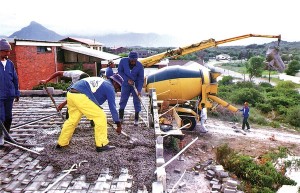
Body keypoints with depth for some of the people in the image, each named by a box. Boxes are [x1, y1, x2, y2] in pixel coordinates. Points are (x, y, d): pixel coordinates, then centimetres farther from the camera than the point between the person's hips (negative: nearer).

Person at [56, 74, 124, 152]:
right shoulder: (109, 87, 7)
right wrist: (118, 124, 9)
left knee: (72, 119, 24)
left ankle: (61, 143, 36)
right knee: (101, 116, -1)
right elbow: (112, 107, 3)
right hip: (81, 97, -9)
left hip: (70, 94, 9)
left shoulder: (100, 81, 29)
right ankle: (101, 144, 3)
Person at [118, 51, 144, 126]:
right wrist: (127, 79, -18)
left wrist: (139, 90, -23)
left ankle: (136, 119, 9)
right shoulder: (123, 61, -17)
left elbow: (141, 79, -15)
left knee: (137, 101, -1)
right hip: (126, 84, 1)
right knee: (123, 100, 5)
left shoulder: (140, 66, -19)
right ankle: (120, 118, 16)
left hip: (136, 85, -1)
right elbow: (120, 71, -7)